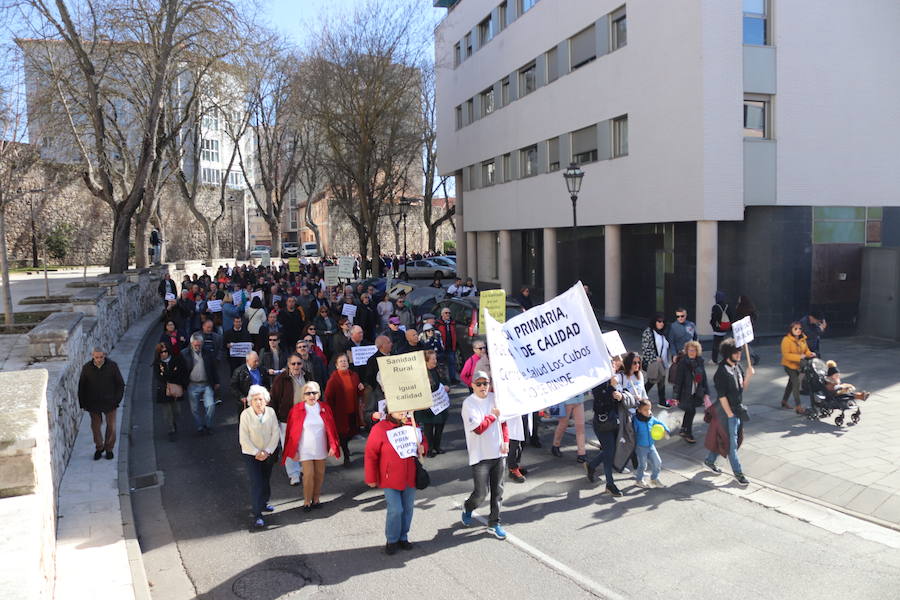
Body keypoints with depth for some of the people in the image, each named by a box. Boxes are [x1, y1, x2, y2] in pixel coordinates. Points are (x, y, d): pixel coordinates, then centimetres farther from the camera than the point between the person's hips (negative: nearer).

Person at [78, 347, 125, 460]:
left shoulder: (112, 366, -9)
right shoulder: (86, 368, -6)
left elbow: (120, 384, -2)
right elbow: (81, 387, 4)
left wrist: (117, 400, -7)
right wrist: (83, 403, 2)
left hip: (109, 403, -1)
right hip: (93, 404, 1)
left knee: (111, 427, 6)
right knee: (95, 426, 10)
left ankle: (109, 449, 24)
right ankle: (99, 448, 29)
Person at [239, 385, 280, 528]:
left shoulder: (271, 412, -8)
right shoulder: (246, 414, -15)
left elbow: (275, 433, -5)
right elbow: (244, 438, -14)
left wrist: (267, 451, -11)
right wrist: (256, 453, -15)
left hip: (268, 453, 3)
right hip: (251, 454, -3)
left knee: (266, 480, 16)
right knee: (256, 483, -8)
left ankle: (263, 503, 39)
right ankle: (257, 515, -3)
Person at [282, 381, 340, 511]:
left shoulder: (325, 408, 0)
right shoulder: (297, 409, -8)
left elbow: (331, 428, 4)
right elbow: (292, 431, -5)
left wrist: (332, 446, -2)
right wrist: (293, 451, -7)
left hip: (321, 448, 3)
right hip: (305, 450, -3)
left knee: (320, 474, 9)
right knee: (308, 475, -6)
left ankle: (316, 499, 25)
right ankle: (307, 502, 10)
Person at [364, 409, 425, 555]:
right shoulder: (379, 428, -13)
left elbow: (423, 441, 19)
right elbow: (371, 455, -8)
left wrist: (422, 448, -6)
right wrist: (371, 478, -7)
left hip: (410, 478, 5)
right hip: (390, 479, -5)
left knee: (408, 508, 12)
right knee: (395, 510, -6)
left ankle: (403, 537, 32)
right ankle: (392, 540, 16)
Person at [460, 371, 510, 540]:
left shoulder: (495, 398, 4)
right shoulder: (469, 403, -13)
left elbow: (503, 421, 14)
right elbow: (478, 428, -20)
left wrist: (505, 441, 2)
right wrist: (493, 415, -10)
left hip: (499, 453, 5)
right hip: (480, 455, -5)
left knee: (497, 490, 9)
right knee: (481, 492, -2)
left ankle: (494, 523, 23)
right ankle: (468, 507, 29)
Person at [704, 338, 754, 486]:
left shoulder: (737, 367, 5)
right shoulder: (722, 371, -20)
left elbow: (743, 387, 12)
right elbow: (722, 396, -20)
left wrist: (748, 375, -5)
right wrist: (730, 414, -18)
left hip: (738, 409, 8)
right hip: (727, 410, -8)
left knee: (721, 438, 18)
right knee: (731, 442, 0)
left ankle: (709, 461, 35)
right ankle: (738, 472, 8)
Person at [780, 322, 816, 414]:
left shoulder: (802, 339, 1)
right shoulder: (786, 340, -21)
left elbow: (806, 350, 12)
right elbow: (786, 355, -26)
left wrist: (810, 354, -11)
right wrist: (799, 357, -35)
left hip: (798, 365, 8)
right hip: (789, 365, -8)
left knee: (791, 383, 19)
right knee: (796, 383, -16)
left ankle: (784, 401, 36)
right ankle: (798, 406, -12)